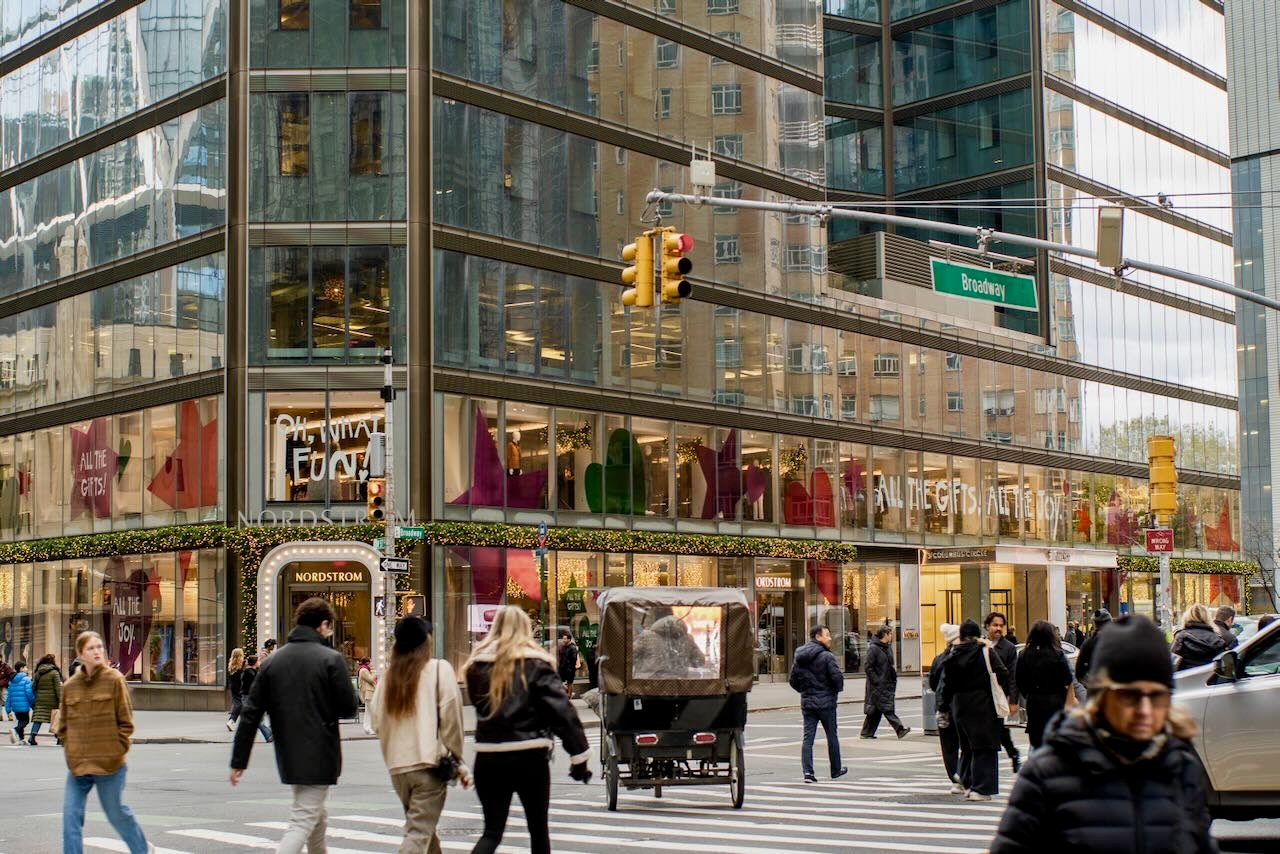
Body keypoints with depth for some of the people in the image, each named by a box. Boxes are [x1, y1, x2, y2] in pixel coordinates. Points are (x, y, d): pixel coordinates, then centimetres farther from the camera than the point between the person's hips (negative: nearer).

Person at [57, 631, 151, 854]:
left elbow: (125, 722, -4)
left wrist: (117, 749, -8)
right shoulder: (70, 686, 5)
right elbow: (63, 725, 13)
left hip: (109, 762, -4)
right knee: (71, 815, -2)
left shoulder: (114, 679, -6)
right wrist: (72, 749, 2)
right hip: (77, 764, 4)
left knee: (116, 813, 9)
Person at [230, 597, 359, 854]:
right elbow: (348, 707, -11)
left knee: (317, 818, 24)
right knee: (303, 823, -6)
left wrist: (238, 761, 6)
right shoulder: (331, 659, -10)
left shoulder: (272, 662, 5)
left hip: (288, 756, 6)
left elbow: (250, 714, 3)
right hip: (319, 756, -6)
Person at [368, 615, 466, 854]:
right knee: (419, 832, -7)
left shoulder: (388, 676, 9)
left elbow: (376, 720, 8)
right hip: (430, 762, -5)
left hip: (397, 765, 5)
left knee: (421, 824, 22)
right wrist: (455, 755, 0)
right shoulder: (439, 669, -5)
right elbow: (450, 716, -10)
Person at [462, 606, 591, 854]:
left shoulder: (478, 664, 4)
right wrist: (579, 754, -9)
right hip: (528, 756, -3)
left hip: (488, 757, 3)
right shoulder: (535, 663, -6)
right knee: (538, 829, 14)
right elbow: (562, 711, -12)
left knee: (492, 831, 9)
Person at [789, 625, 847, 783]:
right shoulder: (826, 656, -14)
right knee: (832, 737, 11)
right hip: (826, 702, -5)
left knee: (808, 737, 3)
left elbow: (792, 680, 7)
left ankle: (807, 771, -8)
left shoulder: (799, 657, 5)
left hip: (807, 703, 5)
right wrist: (837, 689, 0)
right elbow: (837, 676, -20)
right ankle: (836, 770, 22)